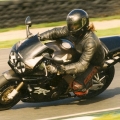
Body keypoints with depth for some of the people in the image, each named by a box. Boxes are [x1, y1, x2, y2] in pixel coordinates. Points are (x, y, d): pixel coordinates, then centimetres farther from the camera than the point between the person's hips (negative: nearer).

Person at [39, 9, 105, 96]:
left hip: (93, 62, -7)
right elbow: (56, 32, -16)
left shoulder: (90, 42, -40)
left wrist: (60, 69, -50)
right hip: (79, 53, 7)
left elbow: (82, 65, -43)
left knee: (77, 86, -26)